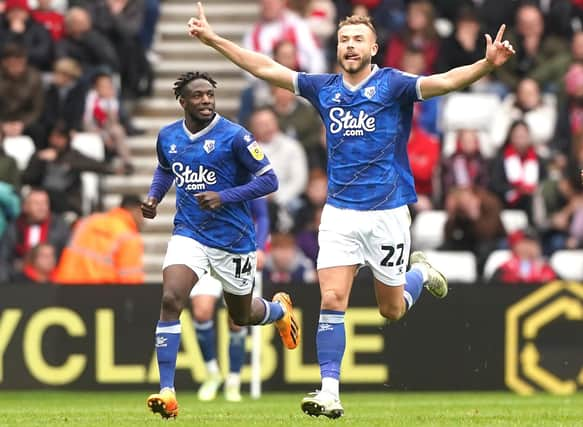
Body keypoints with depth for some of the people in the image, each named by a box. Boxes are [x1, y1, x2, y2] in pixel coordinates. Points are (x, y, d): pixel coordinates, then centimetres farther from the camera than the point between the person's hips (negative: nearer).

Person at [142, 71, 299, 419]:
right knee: (170, 300, -21)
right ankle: (167, 392, -21)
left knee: (242, 315, 15)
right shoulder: (168, 137, 3)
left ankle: (279, 309, 54)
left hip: (233, 238, -2)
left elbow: (269, 180, -12)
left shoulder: (234, 136, -13)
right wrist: (154, 197, 6)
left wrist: (224, 197, -23)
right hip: (189, 234, 2)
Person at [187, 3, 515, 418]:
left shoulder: (393, 85, -7)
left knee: (392, 309, 9)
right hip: (340, 213, 3)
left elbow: (447, 80, -22)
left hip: (387, 212, -3)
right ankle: (330, 392, -8)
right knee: (332, 300, -10)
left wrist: (487, 64, -40)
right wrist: (213, 39, 8)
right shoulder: (325, 88, 5)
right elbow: (265, 68, 10)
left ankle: (421, 271, 41)